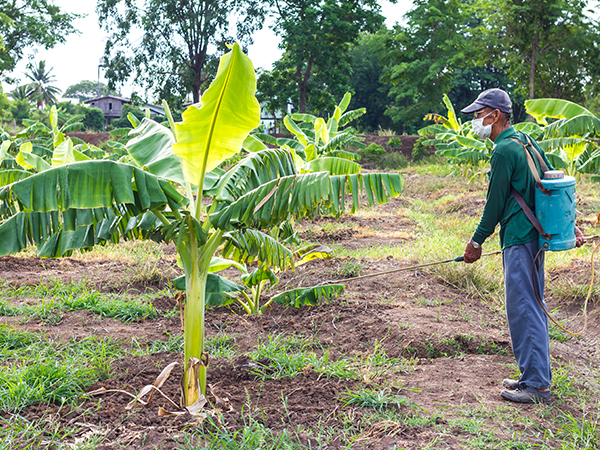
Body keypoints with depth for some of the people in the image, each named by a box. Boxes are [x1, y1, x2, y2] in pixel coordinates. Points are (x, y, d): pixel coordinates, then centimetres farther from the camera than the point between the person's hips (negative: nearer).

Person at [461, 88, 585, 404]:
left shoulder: (504, 150, -15)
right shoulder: (526, 141, 15)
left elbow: (495, 202, -12)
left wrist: (477, 241, -3)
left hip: (518, 241, -10)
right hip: (535, 235, 10)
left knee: (522, 310, -6)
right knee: (532, 307, 15)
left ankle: (536, 386, -1)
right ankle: (537, 375, 25)